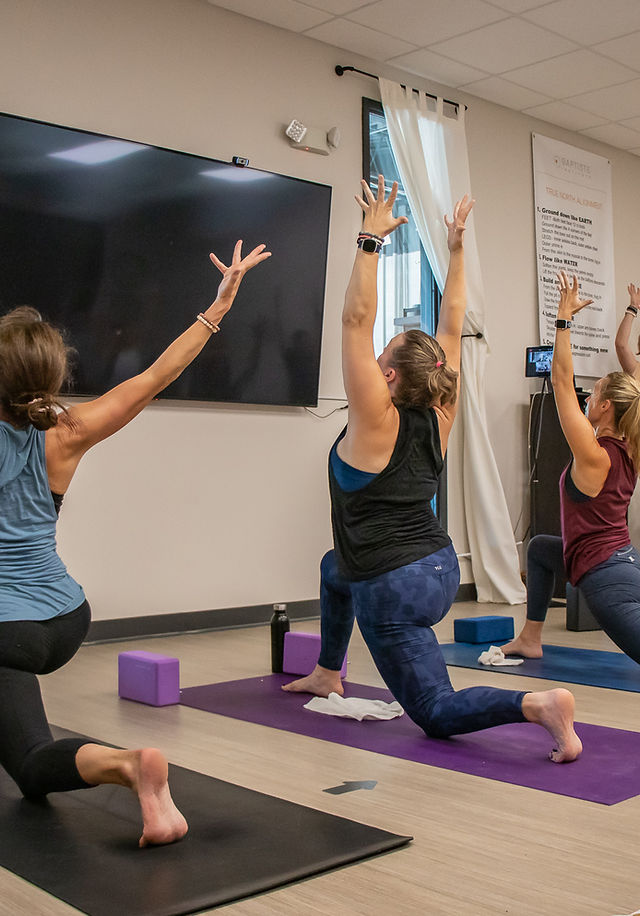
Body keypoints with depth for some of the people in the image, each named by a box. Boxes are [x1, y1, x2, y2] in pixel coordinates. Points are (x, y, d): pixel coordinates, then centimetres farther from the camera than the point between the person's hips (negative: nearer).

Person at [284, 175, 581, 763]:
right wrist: (456, 250, 8)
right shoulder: (440, 417, 0)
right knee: (335, 568, 35)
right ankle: (328, 676, 44)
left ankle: (537, 703, -21)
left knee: (437, 713, 0)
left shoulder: (378, 421, -16)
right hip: (440, 569, 8)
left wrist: (371, 240, -19)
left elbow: (357, 320, -20)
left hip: (395, 589, -8)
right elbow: (452, 328, 6)